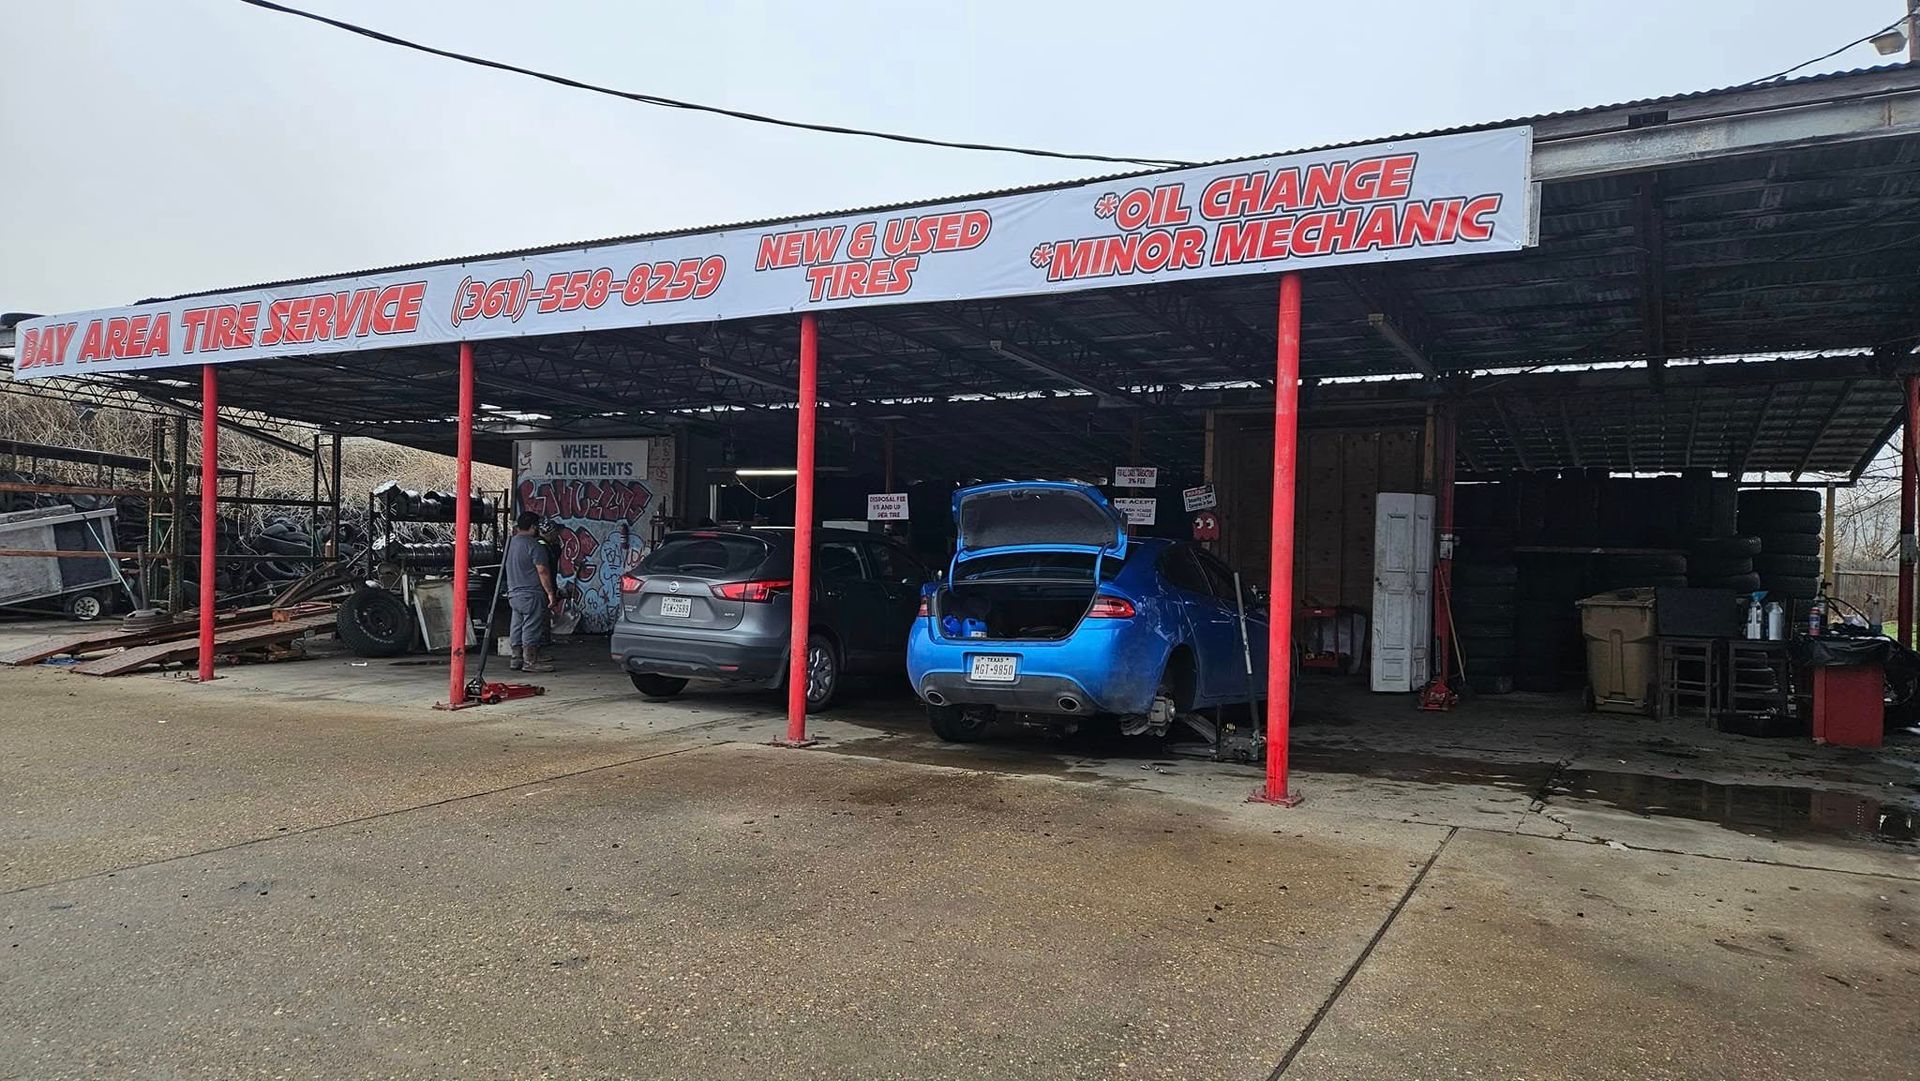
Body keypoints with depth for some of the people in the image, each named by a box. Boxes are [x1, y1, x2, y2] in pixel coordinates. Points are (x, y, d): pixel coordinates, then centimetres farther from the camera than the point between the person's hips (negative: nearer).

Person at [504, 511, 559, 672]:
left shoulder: (510, 543, 13)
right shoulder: (534, 545, -14)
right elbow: (542, 571, -18)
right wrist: (550, 592, -15)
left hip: (513, 594, 9)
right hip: (532, 595, -9)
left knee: (517, 628, 13)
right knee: (532, 628, -5)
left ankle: (516, 659, 17)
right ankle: (530, 661, -3)